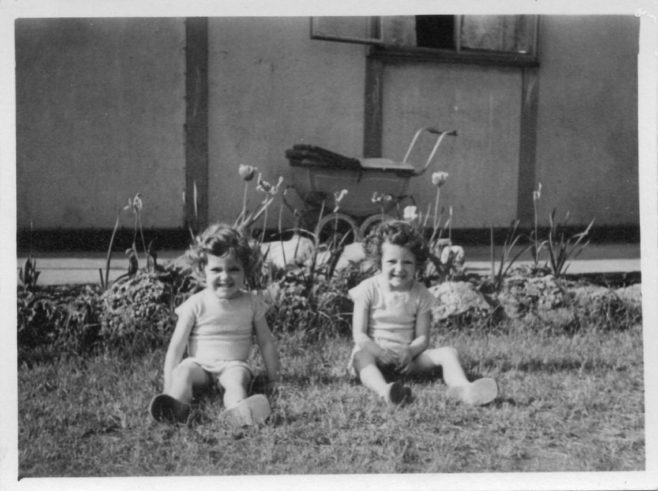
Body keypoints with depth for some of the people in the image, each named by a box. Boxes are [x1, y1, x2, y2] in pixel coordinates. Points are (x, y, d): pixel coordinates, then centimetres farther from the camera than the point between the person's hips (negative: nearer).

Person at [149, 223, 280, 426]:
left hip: (234, 365, 0)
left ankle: (238, 411, -65)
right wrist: (168, 385, -8)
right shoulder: (196, 304, 0)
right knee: (184, 370, -32)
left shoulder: (251, 303, 4)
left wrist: (273, 379, 9)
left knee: (237, 377, -34)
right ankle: (176, 405, -61)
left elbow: (266, 343, 12)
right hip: (199, 364, 1)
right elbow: (177, 346, 0)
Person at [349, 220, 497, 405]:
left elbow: (422, 337, 1)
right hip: (374, 353, -3)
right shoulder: (368, 289, -4)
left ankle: (462, 388, -47)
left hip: (406, 357, 3)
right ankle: (384, 390, -66)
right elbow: (359, 334, -7)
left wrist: (409, 352, -22)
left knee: (447, 352, -18)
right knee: (363, 355, -37)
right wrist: (379, 351, -25)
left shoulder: (420, 294, 3)